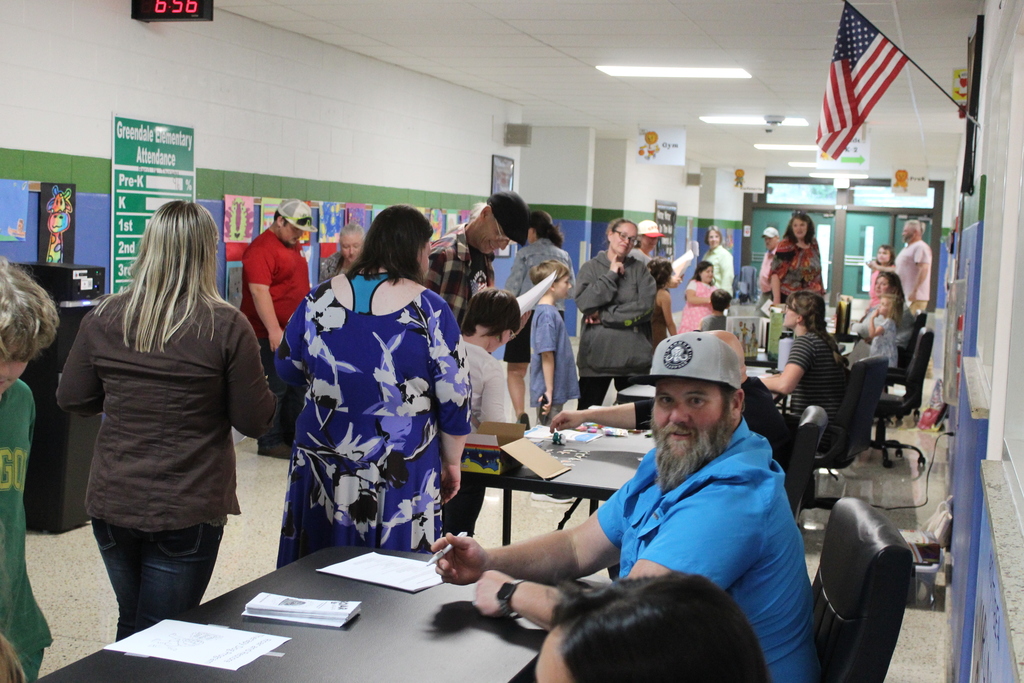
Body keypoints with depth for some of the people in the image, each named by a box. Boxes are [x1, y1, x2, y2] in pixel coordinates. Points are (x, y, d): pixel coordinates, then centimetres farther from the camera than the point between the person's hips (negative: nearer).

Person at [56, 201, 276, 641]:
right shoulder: (227, 327, -14)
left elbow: (72, 400, 5)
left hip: (111, 503, 4)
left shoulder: (103, 320, -4)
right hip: (188, 509, -4)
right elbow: (255, 422, -9)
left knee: (131, 626, 24)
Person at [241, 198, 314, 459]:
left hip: (296, 331, 9)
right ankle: (270, 442, 6)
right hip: (272, 334, -9)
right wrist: (274, 330, -26)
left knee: (297, 387, 13)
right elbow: (259, 291, -23)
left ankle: (292, 436, 24)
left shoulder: (293, 246, 15)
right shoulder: (262, 248, -15)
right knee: (276, 388, -4)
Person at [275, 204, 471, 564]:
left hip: (322, 467, 3)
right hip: (399, 476, -3)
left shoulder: (321, 299, -1)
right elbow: (454, 398, -6)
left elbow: (288, 368, 10)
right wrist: (451, 464, 6)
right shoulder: (429, 310, -9)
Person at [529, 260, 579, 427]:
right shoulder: (547, 314, -18)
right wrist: (549, 390, -20)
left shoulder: (549, 311, 11)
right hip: (551, 393, -9)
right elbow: (546, 354, -21)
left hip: (557, 392, 9)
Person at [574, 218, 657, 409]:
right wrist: (611, 275, -6)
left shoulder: (640, 269, 9)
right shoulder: (590, 268, 9)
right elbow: (584, 303, -9)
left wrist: (605, 316, -8)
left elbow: (646, 306, -7)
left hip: (633, 356, 1)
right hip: (597, 354, 0)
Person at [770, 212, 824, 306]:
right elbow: (776, 273, -12)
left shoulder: (814, 245, 10)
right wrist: (776, 299, -18)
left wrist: (822, 291, 15)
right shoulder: (785, 246, -7)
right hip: (787, 297, -5)